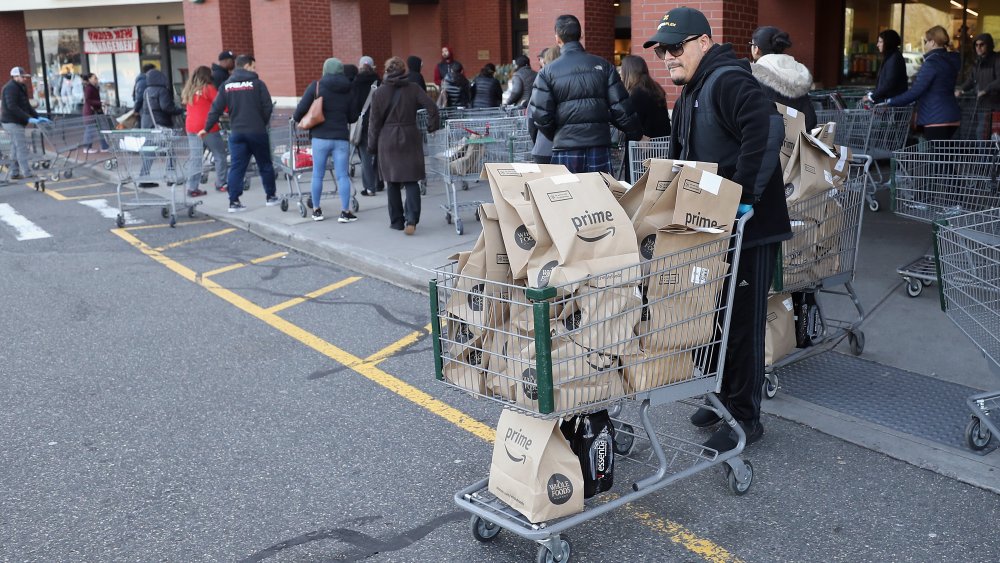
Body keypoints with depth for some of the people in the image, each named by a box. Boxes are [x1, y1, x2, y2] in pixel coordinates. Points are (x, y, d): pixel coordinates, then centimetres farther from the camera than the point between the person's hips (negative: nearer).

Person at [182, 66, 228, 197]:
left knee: (195, 159, 5)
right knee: (220, 155, 8)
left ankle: (192, 188, 0)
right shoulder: (208, 89, -6)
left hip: (191, 128, 6)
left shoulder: (188, 91, 12)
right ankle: (221, 184, 10)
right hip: (207, 127, -6)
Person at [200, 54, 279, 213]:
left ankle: (234, 202, 0)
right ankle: (270, 197, 19)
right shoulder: (257, 83, -3)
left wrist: (206, 128, 11)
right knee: (265, 165, 11)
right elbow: (268, 107, -6)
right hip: (257, 132, -3)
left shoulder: (227, 85, 7)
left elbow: (216, 109, 4)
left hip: (236, 133, 3)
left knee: (236, 167, 4)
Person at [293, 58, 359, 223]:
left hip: (320, 137, -1)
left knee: (318, 175, 10)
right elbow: (353, 117, 11)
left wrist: (296, 118, 15)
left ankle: (316, 210, 18)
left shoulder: (316, 86, -3)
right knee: (342, 175, 1)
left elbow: (302, 108, -6)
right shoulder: (348, 90, 6)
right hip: (341, 138, 1)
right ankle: (345, 212, -2)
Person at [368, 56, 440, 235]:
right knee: (411, 181, 0)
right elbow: (431, 107, -10)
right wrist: (432, 127, 5)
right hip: (410, 139, 0)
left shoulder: (379, 93, 0)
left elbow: (375, 122, 1)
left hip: (388, 141, 0)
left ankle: (396, 221, 14)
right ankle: (411, 219, -15)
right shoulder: (413, 89, 0)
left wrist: (372, 145, 8)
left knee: (393, 183, 10)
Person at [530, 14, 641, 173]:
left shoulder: (547, 72, -1)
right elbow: (621, 108, 0)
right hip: (600, 147, 1)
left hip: (565, 149, -1)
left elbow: (541, 116, -5)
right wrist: (637, 136, 12)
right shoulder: (603, 66, 3)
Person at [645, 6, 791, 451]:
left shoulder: (728, 81, -17)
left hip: (749, 228, -10)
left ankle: (745, 418, 11)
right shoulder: (690, 94, 16)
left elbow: (766, 129, -34)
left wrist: (745, 196, -31)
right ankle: (725, 397, 32)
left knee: (742, 322, -1)